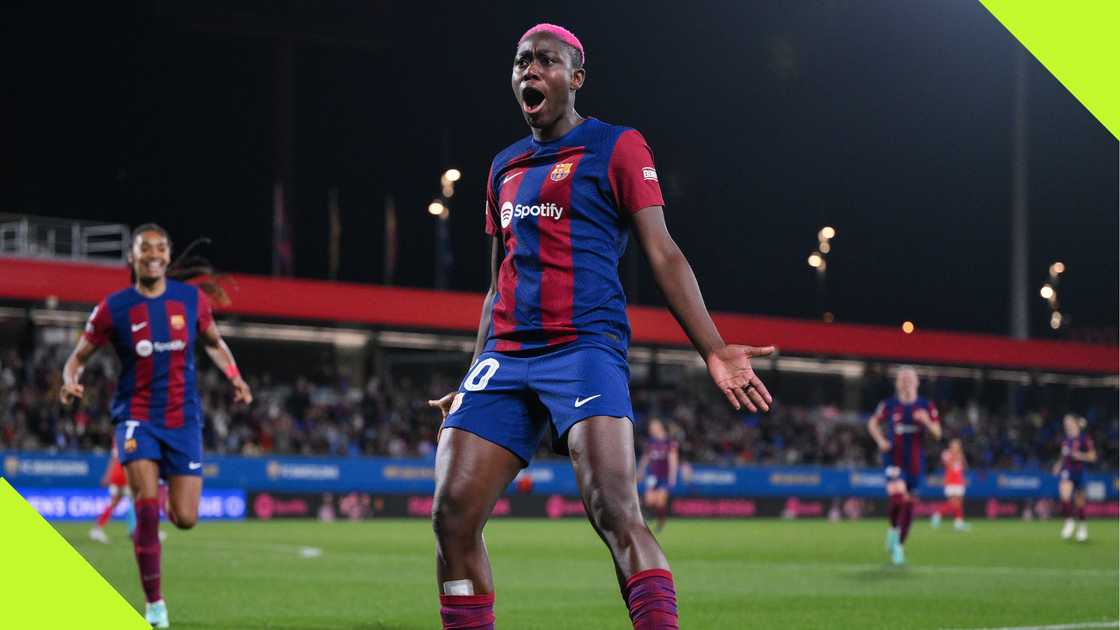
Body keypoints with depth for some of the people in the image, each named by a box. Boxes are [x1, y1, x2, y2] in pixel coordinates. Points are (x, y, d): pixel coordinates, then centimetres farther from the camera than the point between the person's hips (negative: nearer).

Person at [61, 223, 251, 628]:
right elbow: (79, 356, 4)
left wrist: (235, 378, -2)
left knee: (185, 519, -3)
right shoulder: (113, 308, -5)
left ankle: (168, 499, 36)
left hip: (183, 417, 2)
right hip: (137, 416, -2)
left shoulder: (192, 299, 0)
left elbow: (214, 344, 16)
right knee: (147, 509, -19)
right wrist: (71, 381, -18)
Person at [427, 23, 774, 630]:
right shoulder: (505, 167, 22)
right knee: (453, 513, -6)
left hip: (585, 347, -6)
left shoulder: (616, 147, 4)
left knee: (615, 512, -22)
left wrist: (713, 349, -12)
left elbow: (662, 254, -2)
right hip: (506, 357, 6)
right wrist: (472, 381, 24)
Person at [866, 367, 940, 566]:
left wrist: (926, 422, -19)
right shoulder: (889, 405, -1)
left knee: (909, 504, 7)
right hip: (894, 460, -2)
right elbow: (873, 423, 12)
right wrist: (880, 440, -5)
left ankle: (899, 545, 21)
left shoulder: (926, 407, 1)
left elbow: (937, 434, 1)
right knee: (897, 498, -20)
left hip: (915, 462, 2)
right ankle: (894, 529, 10)